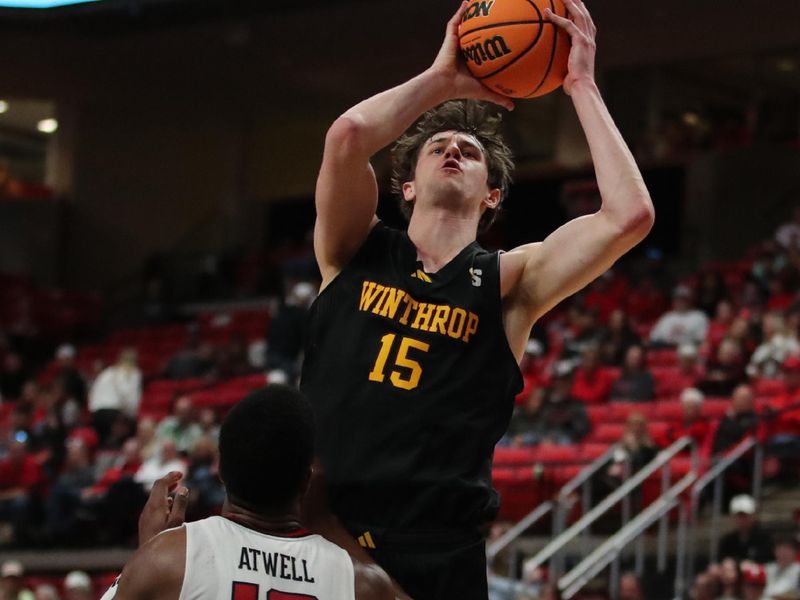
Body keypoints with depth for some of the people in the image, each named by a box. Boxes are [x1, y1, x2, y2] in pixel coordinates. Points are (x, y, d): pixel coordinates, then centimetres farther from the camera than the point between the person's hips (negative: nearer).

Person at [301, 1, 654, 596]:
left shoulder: (508, 282, 9)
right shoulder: (357, 251, 10)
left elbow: (630, 215, -5)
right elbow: (347, 135, -8)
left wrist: (582, 86, 3)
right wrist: (442, 79, 5)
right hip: (315, 538, 1)